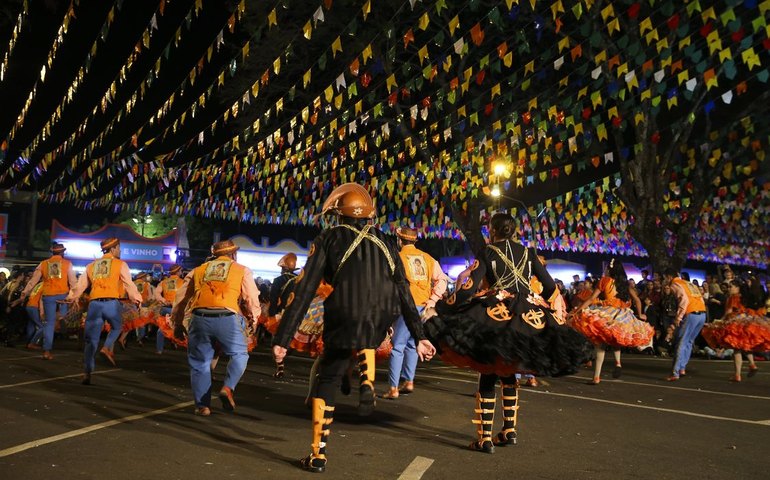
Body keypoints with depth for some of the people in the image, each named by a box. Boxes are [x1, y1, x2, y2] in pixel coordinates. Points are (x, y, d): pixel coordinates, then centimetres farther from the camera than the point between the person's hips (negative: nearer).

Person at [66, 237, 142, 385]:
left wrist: (71, 298, 33)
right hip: (111, 303, -3)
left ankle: (87, 373, 4)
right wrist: (136, 299, 10)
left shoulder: (91, 266, 20)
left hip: (94, 304, 3)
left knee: (91, 340, 7)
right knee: (116, 327, 25)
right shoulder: (120, 264, 7)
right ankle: (107, 348, -1)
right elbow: (129, 284, 2)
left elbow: (80, 285, 21)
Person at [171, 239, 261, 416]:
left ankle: (202, 405, 18)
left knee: (200, 362, 15)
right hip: (227, 320, -2)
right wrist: (253, 319, 25)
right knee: (239, 354, 18)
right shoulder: (242, 271, 13)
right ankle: (228, 388, -3)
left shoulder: (198, 270, 21)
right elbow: (252, 300, 7)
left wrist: (177, 323, 31)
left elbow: (180, 298, 22)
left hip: (200, 319, 3)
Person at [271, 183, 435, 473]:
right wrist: (419, 337, 15)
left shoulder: (328, 239, 5)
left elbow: (303, 291, -1)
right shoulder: (385, 244, 13)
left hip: (343, 323, -3)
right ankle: (367, 382, 14)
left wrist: (282, 339, 1)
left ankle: (318, 456, 20)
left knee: (325, 383, 18)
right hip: (381, 326, 3)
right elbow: (403, 293, 11)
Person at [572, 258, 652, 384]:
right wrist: (639, 315, 25)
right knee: (615, 338, 28)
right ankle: (618, 362, 3)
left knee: (600, 344, -1)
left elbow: (591, 299, -5)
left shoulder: (605, 280, -1)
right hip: (622, 317, 4)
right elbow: (637, 300, 9)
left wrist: (576, 312, -3)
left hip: (605, 315, -4)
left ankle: (596, 377, -7)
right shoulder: (625, 283, 9)